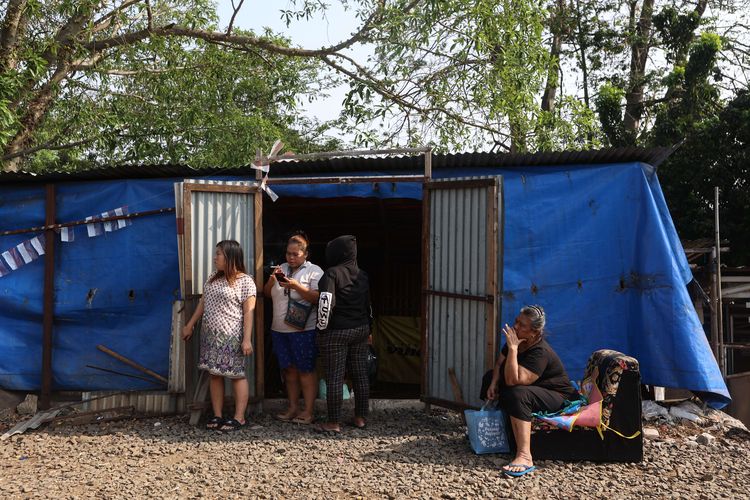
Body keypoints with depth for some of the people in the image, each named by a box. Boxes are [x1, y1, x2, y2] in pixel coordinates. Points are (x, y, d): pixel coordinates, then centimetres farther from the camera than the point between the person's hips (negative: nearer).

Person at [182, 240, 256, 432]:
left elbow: (248, 312, -12)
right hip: (210, 335, 7)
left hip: (231, 336, -7)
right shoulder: (213, 278, 13)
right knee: (214, 374, 8)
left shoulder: (245, 281, -9)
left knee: (236, 374, -1)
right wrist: (190, 325, 20)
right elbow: (203, 303, 21)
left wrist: (247, 339, -18)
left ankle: (239, 417, 5)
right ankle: (217, 415, 15)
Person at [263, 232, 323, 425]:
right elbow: (266, 293, 12)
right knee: (289, 369, 11)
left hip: (304, 330, -6)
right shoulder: (282, 269, 13)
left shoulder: (314, 271, -3)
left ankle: (308, 412, 2)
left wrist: (296, 286, -22)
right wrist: (272, 280, -7)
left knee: (306, 371, -2)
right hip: (280, 329, 6)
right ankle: (293, 408, 20)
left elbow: (317, 298, -13)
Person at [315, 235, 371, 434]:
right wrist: (368, 330, 25)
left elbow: (326, 303, -23)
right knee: (360, 374, 11)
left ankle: (333, 423, 3)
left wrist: (322, 327, -11)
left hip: (336, 332, -7)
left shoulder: (332, 274, -13)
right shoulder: (362, 275, 9)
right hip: (360, 330, 7)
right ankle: (361, 418, 19)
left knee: (335, 377, -1)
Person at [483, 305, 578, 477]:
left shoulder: (540, 352, -31)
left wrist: (513, 348, -38)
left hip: (557, 397, -10)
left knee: (517, 394, -39)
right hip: (535, 390, 10)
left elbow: (513, 380, -39)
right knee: (490, 376, 14)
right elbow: (499, 364, 7)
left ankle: (524, 457, -45)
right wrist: (493, 383, -12)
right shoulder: (517, 340, -5)